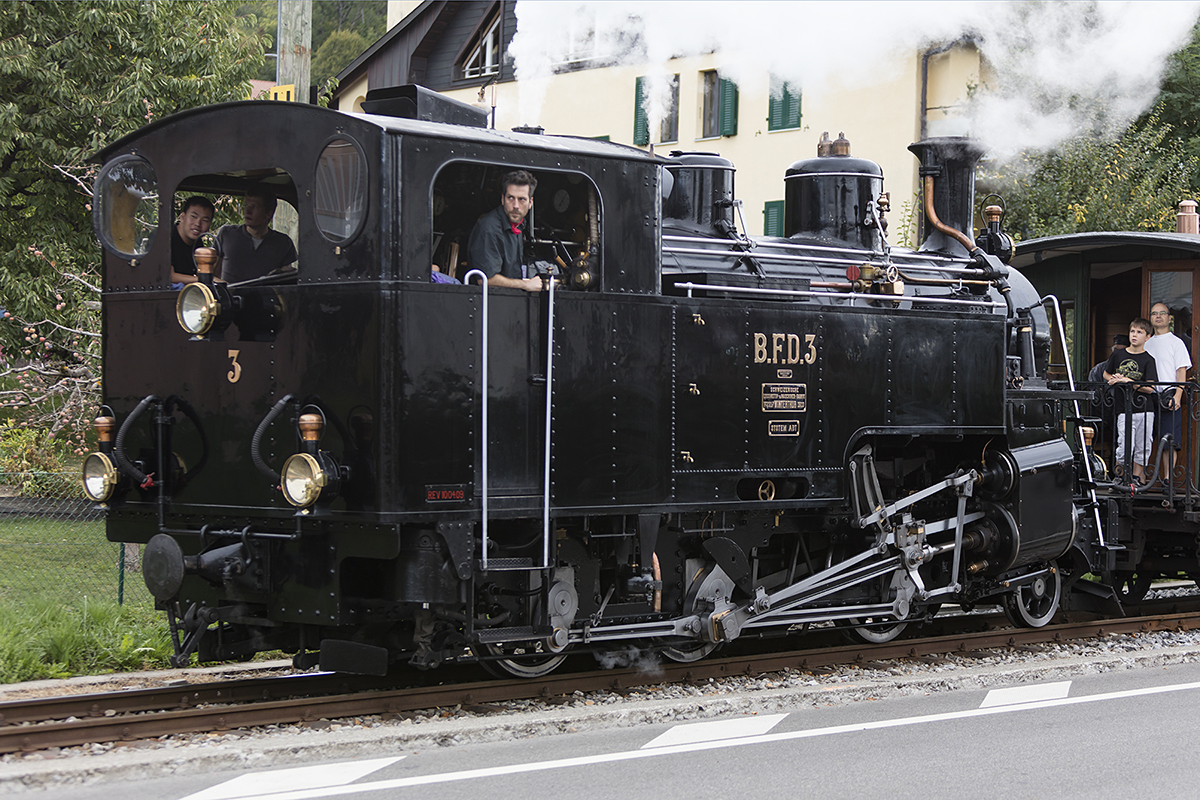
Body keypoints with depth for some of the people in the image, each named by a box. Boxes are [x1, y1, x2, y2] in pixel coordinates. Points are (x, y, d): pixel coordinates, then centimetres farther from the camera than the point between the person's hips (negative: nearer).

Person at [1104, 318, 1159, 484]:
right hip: (1124, 409, 0)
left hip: (1144, 409, 0)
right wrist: (1114, 380, -1)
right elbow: (1106, 374, 21)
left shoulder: (1148, 360, 0)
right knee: (1124, 449, -9)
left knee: (1142, 448, 4)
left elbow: (1149, 388, -8)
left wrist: (1127, 381, -17)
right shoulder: (1118, 355, 6)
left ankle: (1136, 478, 16)